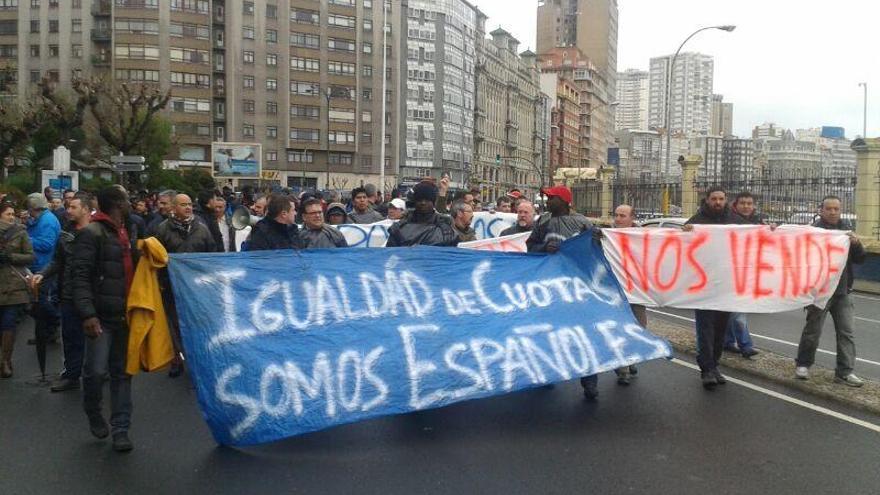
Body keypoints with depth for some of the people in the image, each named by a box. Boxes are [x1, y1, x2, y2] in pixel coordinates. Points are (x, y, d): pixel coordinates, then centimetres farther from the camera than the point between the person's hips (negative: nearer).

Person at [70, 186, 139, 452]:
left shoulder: (125, 235, 16)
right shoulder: (91, 233, -8)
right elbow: (80, 276, -16)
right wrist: (88, 313, -25)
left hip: (124, 316, 7)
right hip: (101, 317, -7)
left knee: (122, 373, 8)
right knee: (96, 370, -8)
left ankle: (120, 430, 14)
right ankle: (93, 412, 21)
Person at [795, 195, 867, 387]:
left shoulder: (846, 228, 6)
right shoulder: (813, 230, -8)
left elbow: (860, 259, 7)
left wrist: (856, 244, -14)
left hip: (842, 291, 4)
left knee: (846, 331, 2)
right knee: (813, 330, 5)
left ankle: (845, 371, 7)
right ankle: (803, 364, 21)